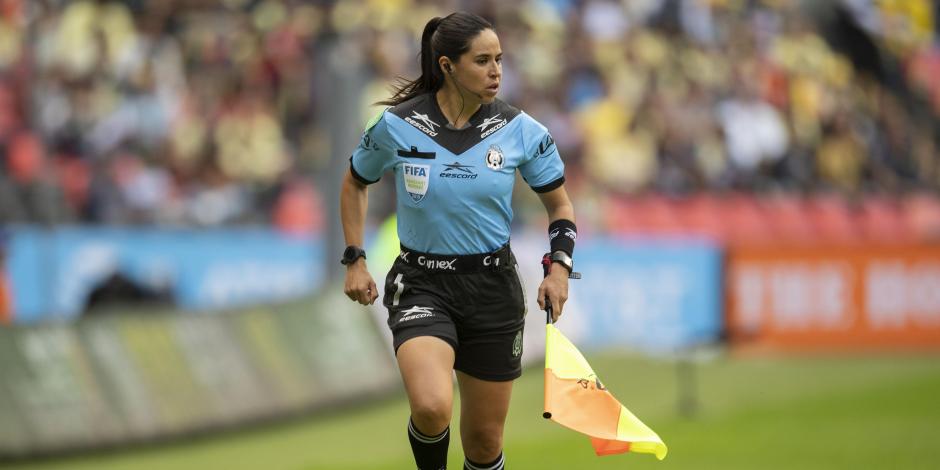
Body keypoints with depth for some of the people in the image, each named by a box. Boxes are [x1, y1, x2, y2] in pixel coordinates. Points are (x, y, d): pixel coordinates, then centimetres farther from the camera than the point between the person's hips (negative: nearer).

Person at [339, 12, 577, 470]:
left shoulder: (521, 131, -5)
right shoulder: (395, 126, -8)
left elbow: (559, 204, 9)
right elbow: (354, 184, 12)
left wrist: (559, 266, -7)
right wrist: (354, 261, 5)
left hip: (493, 288, 2)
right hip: (422, 283, -2)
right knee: (432, 409, -27)